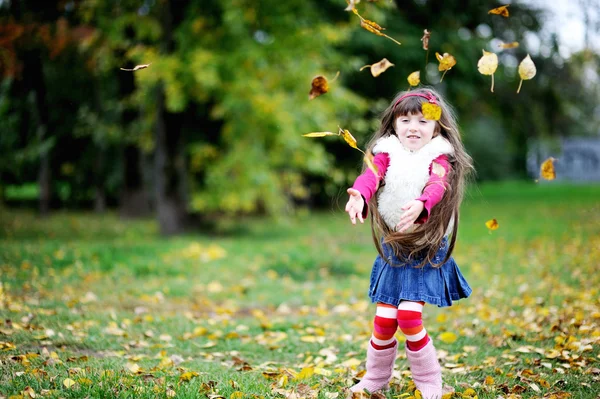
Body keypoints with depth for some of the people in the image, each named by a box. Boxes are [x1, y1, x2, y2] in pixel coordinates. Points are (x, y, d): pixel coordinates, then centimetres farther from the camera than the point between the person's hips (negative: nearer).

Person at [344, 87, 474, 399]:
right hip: (392, 250, 3)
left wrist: (420, 204, -49)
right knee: (384, 319, 1)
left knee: (408, 315, -13)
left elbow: (437, 185, -25)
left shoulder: (438, 158, -4)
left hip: (427, 251, -2)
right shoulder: (387, 154, 2)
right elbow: (371, 175, -19)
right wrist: (359, 196, -43)